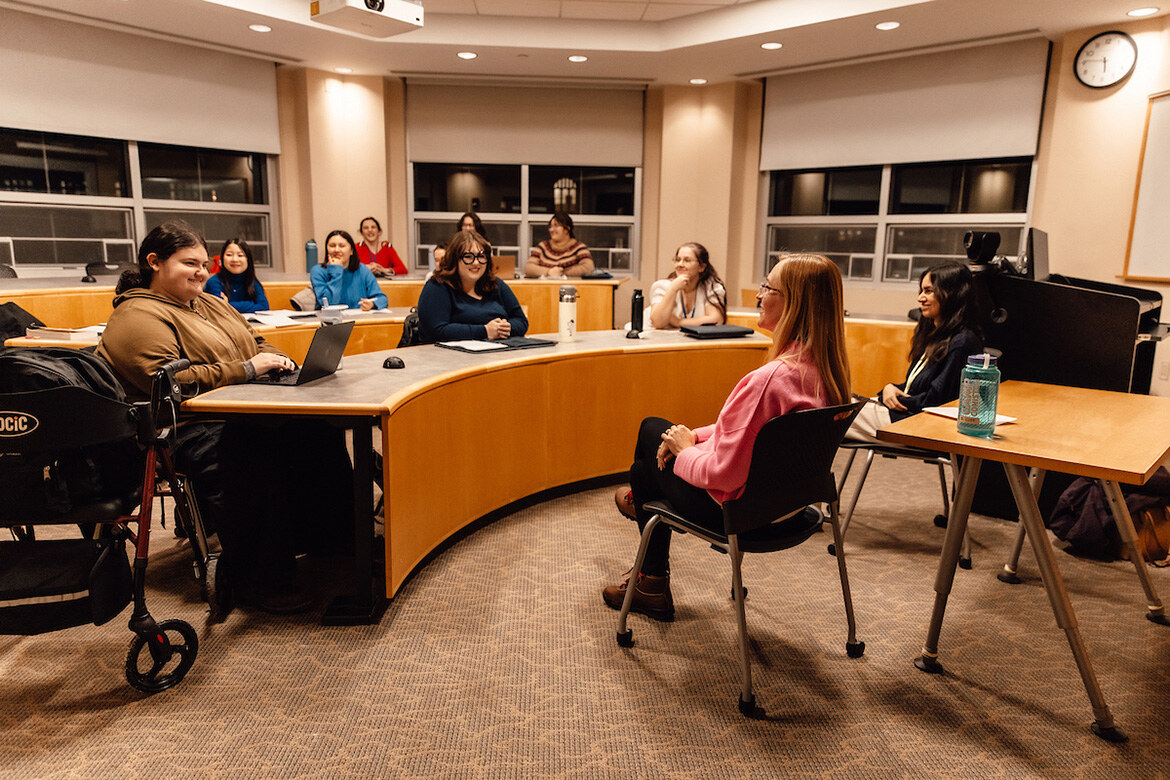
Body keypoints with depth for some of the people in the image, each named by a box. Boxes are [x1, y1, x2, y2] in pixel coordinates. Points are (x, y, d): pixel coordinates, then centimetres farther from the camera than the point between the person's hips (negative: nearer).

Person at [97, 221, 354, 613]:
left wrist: (275, 359, 6)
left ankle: (339, 533, -4)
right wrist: (245, 369, -18)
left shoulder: (210, 303, 24)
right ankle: (256, 579, -24)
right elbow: (168, 381, -19)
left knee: (320, 429, -16)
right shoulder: (138, 316, -5)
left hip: (241, 411, 9)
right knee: (258, 457, -37)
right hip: (189, 430, -8)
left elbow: (254, 342, 31)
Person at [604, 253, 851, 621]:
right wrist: (695, 437, 1)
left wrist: (684, 450, -11)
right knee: (653, 426, 21)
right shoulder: (827, 370, -6)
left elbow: (722, 474, -30)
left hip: (737, 508, -8)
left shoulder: (769, 379, -35)